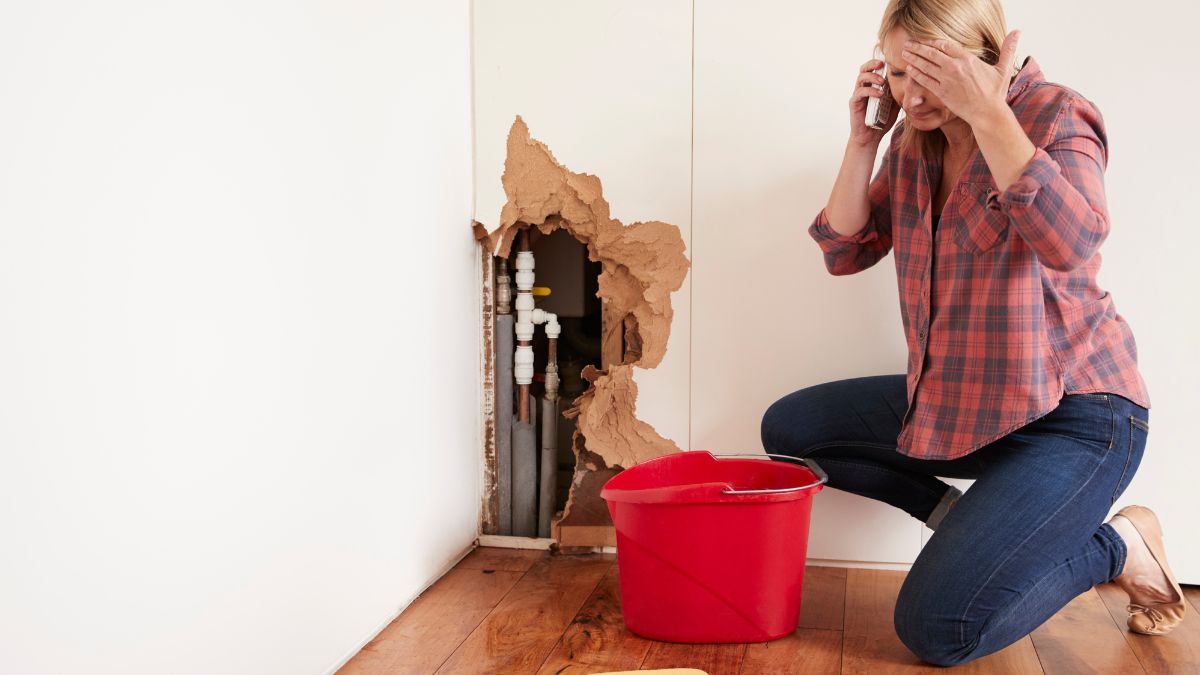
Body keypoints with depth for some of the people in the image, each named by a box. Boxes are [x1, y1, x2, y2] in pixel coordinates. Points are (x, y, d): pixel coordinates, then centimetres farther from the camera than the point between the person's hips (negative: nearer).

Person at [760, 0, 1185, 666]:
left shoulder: (1056, 115, -14)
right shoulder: (915, 140, 6)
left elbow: (1070, 243, -33)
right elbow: (845, 251, 4)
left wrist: (988, 113, -30)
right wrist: (862, 141, -8)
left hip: (1071, 412, -7)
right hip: (952, 399, 8)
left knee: (934, 628, -18)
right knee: (786, 429, 7)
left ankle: (1118, 546, 6)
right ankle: (952, 514, 12)